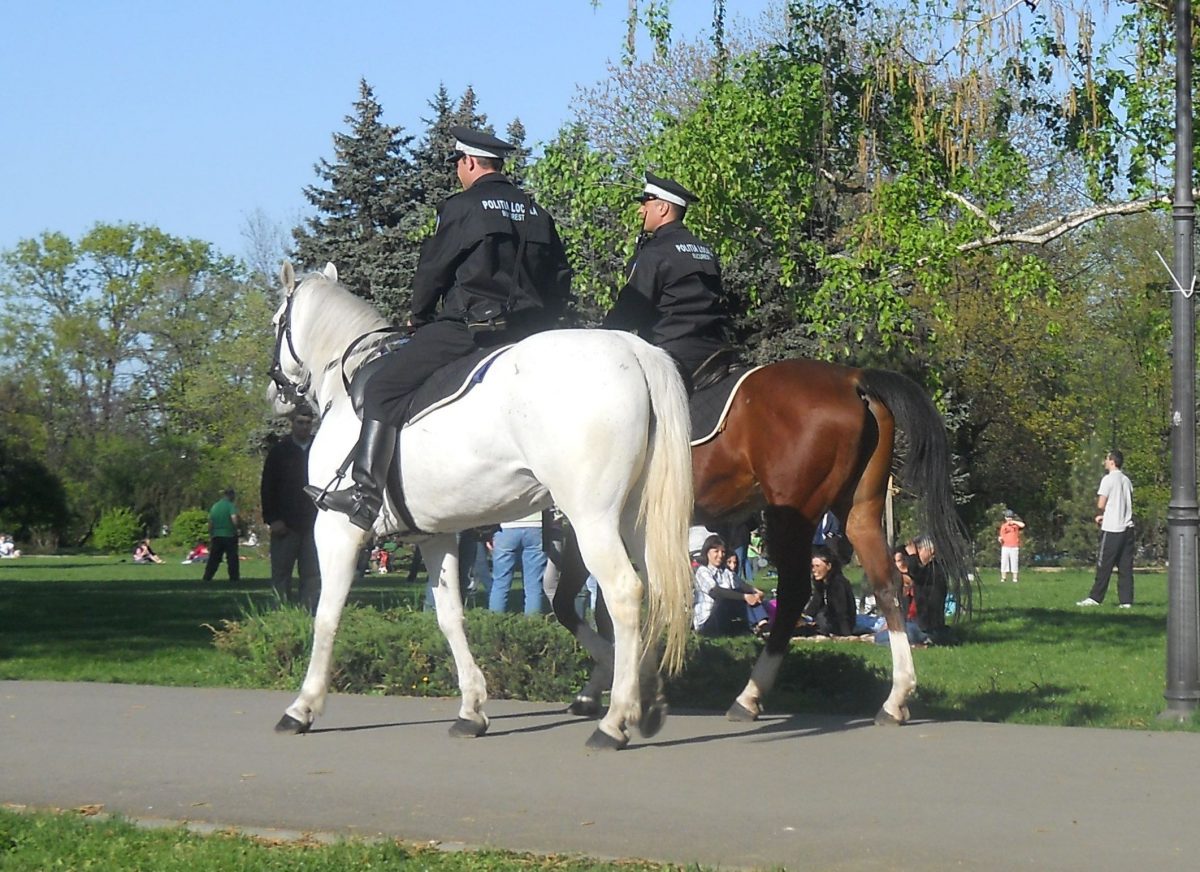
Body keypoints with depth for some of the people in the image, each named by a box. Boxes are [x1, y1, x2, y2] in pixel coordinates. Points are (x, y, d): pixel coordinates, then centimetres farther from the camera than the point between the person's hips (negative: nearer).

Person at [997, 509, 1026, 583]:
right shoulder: (1003, 526, 11)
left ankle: (1015, 579, 4)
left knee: (1014, 563, -1)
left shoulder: (1016, 524, 5)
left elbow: (1022, 525, -16)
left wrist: (1014, 522, -14)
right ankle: (1003, 578, 2)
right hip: (1005, 547, 2)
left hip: (1014, 547, -2)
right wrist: (999, 539, -12)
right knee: (1004, 563, -2)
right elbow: (1000, 536, 11)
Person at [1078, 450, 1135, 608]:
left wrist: (1100, 514, 11)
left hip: (1112, 529, -6)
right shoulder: (1126, 480, 13)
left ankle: (1095, 597, 4)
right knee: (1125, 566, 4)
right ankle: (1126, 600, 1)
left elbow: (1101, 504, -12)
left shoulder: (1108, 479, -8)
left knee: (1104, 564, 0)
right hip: (1127, 527, 6)